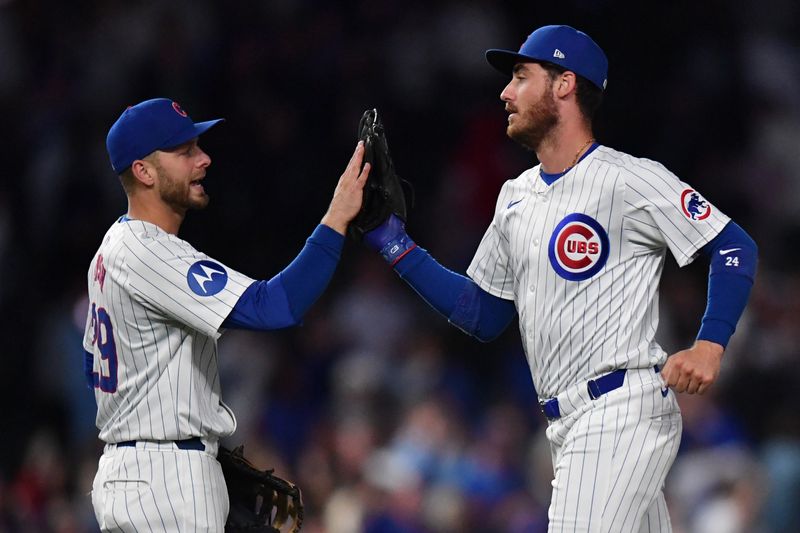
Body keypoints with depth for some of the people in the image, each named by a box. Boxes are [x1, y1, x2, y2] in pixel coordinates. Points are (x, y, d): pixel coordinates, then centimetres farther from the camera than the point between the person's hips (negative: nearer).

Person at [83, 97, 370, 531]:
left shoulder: (114, 248, 15)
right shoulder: (150, 253, -18)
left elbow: (95, 363, 24)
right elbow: (272, 308, -28)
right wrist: (337, 219, -26)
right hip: (167, 483, -11)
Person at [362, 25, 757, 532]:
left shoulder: (628, 180, -8)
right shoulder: (517, 196, 18)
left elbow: (734, 248, -8)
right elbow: (482, 315, 21)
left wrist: (710, 344, -21)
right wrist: (397, 247, 14)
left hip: (620, 413, -8)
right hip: (567, 425, 8)